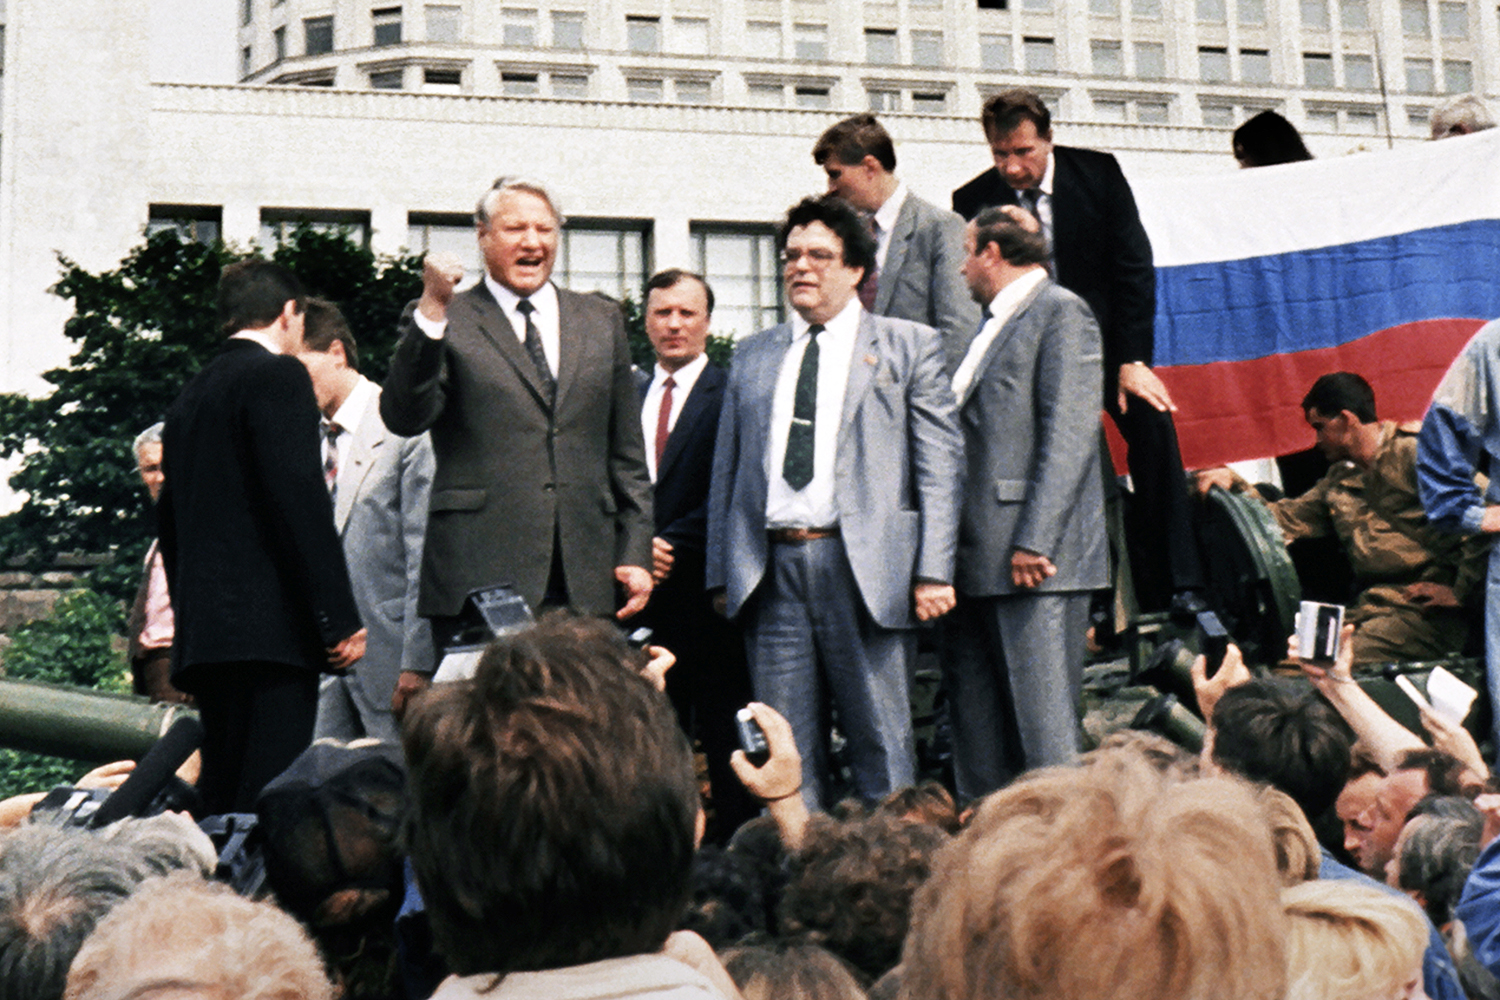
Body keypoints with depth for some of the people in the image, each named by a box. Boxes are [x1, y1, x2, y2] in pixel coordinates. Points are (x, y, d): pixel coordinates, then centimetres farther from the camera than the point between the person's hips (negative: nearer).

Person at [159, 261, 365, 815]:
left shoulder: (189, 396, 21)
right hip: (269, 627, -9)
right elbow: (299, 498, -14)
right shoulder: (278, 375, -4)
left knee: (222, 803, 9)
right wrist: (340, 618, -15)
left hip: (203, 634, 9)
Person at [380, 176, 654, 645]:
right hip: (479, 577, -3)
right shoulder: (443, 322, 6)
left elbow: (626, 452, 18)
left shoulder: (601, 320, 18)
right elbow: (403, 418, -10)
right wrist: (433, 312, -19)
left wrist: (636, 552, 11)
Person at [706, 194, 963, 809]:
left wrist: (933, 572, -8)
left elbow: (939, 465, 1)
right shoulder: (753, 356, 18)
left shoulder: (908, 347, 7)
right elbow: (727, 471, 18)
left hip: (864, 569, -3)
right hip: (770, 570, 4)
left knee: (879, 741, 1)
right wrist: (721, 573, 9)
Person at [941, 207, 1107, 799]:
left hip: (1035, 556, -9)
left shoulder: (1062, 312, -5)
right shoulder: (994, 324, 22)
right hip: (978, 558, 9)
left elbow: (1069, 437, -14)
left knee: (1043, 724, -8)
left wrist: (1033, 542, -20)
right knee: (976, 726, 9)